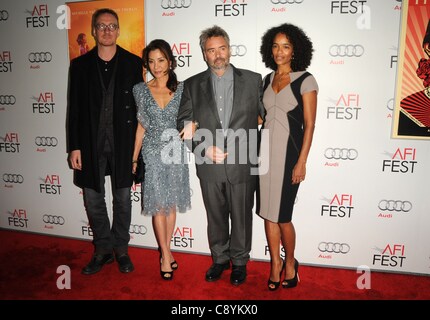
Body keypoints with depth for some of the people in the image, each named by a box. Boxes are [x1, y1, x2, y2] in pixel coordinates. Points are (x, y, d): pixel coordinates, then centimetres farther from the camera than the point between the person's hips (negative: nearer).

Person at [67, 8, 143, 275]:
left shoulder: (133, 63, 2)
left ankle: (121, 249, 27)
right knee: (93, 199, 9)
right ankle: (103, 249, 28)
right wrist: (74, 147, -1)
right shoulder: (80, 65, 6)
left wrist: (138, 145, -4)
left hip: (122, 142, -1)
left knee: (123, 198, 9)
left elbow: (139, 106, 0)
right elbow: (74, 109, 4)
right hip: (91, 142, 2)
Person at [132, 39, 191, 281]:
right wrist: (134, 158, 6)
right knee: (158, 205, 2)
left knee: (171, 204, 9)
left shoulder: (182, 88, 0)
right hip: (153, 153, 0)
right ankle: (166, 254, 15)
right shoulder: (141, 90, 2)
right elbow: (141, 126, 6)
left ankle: (166, 249, 25)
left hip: (175, 152, 1)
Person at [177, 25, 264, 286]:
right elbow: (184, 123, 1)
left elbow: (267, 114, 1)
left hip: (242, 164, -1)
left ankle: (240, 262, 33)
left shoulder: (253, 80, 1)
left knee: (241, 217, 12)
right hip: (209, 165, 2)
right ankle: (220, 259, 37)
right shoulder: (192, 85, 4)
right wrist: (205, 147, -13)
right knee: (215, 217, 16)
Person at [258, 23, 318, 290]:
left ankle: (290, 262, 26)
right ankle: (275, 263, 26)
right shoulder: (268, 79, 11)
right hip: (267, 151, 5)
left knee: (282, 215, 1)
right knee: (268, 212, 9)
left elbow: (309, 125, -9)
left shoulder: (305, 80, -6)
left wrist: (301, 162, -13)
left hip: (289, 152, -5)